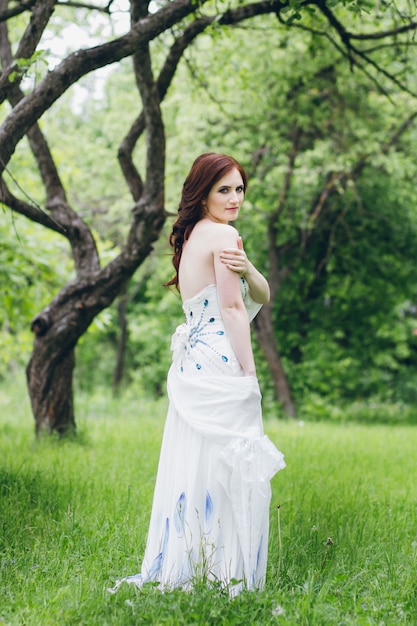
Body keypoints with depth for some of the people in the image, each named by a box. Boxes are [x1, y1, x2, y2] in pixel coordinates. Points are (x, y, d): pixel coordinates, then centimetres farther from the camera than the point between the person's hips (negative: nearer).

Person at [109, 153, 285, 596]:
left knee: (191, 472, 10)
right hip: (220, 365, -9)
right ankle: (225, 574, -1)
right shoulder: (222, 234, -7)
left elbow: (263, 297, 13)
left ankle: (178, 569, 14)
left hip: (189, 366, 9)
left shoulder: (192, 237, 20)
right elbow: (233, 308, -10)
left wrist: (245, 270, -8)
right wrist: (249, 374, -8)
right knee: (228, 471, -5)